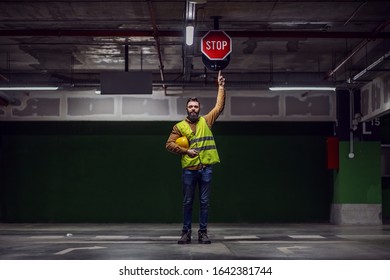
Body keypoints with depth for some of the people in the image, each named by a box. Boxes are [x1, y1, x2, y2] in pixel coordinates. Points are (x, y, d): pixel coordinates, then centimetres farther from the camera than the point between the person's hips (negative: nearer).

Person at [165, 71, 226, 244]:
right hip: (189, 169, -1)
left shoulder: (206, 121, 10)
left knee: (204, 202, 3)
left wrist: (221, 87, 7)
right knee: (187, 202, 5)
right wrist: (186, 151, -10)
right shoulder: (179, 126, 6)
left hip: (206, 168, 1)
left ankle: (203, 233, 9)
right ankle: (186, 232, 12)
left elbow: (219, 106, 9)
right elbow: (169, 144, 1)